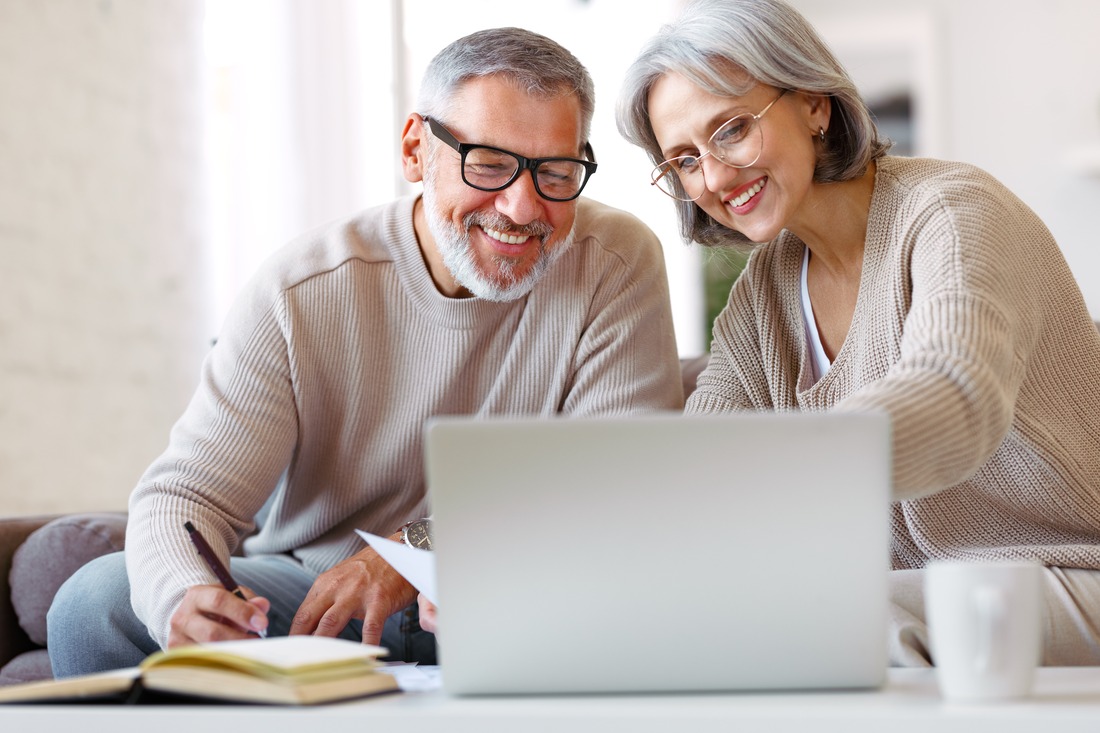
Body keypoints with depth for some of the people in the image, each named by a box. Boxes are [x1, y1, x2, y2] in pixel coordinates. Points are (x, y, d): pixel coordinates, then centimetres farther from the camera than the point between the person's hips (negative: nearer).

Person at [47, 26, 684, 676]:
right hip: (306, 591, 2)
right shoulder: (301, 296, -12)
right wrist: (185, 597, -40)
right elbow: (185, 494, -14)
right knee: (95, 606, -20)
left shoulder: (618, 264, -12)